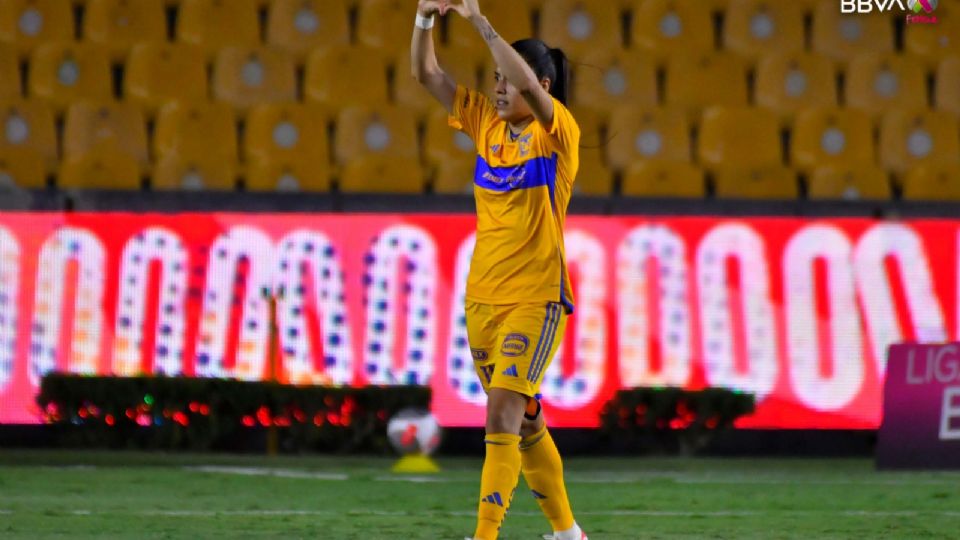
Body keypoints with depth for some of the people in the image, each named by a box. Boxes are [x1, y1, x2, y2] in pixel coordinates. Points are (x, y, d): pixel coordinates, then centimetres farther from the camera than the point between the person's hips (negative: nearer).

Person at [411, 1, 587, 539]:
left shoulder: (558, 131, -10)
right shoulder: (487, 122, 7)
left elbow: (529, 84, -30)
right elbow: (427, 73, 4)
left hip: (536, 298, -7)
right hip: (483, 296, 7)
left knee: (503, 414, -16)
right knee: (524, 421, 15)